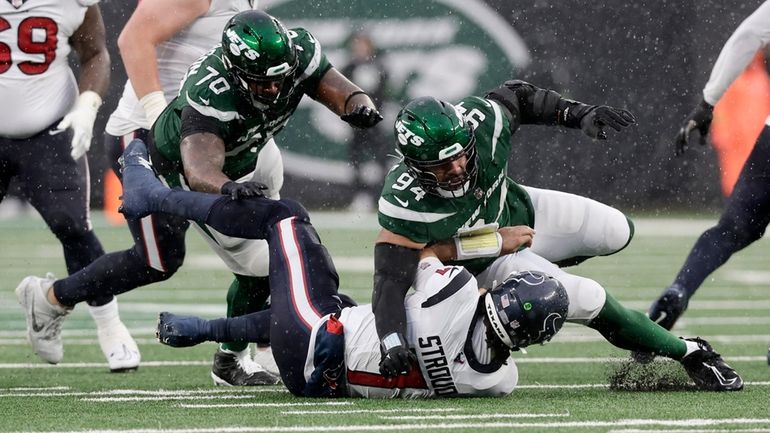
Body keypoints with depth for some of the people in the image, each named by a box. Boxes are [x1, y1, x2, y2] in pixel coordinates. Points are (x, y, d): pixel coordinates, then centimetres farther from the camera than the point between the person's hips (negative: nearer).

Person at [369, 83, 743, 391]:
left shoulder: (480, 122, -30)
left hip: (519, 210, 5)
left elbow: (515, 97, -7)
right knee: (591, 303, -16)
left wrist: (579, 114, -15)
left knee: (616, 233, 7)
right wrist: (391, 343, -55)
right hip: (485, 263, -5)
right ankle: (688, 354, 5)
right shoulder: (407, 204, -41)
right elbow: (391, 277, -40)